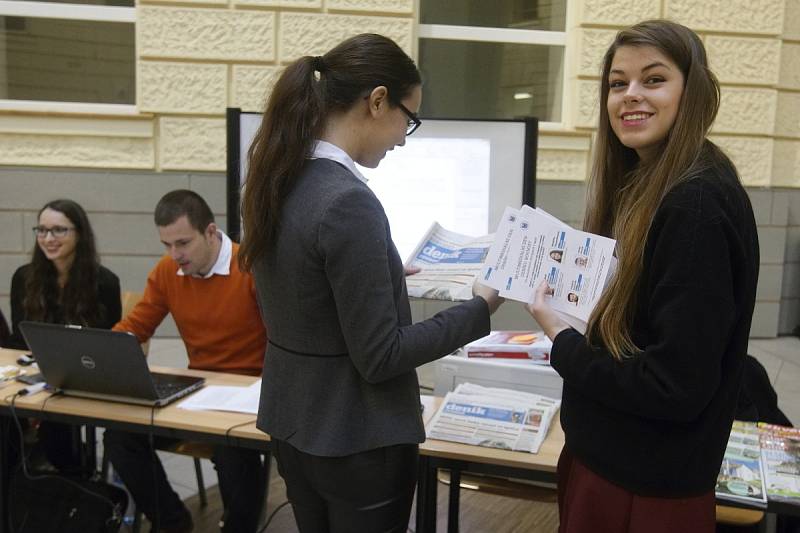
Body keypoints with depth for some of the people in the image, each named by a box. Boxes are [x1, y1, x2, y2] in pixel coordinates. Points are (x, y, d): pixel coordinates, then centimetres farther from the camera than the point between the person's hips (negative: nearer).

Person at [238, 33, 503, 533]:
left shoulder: (277, 181, 0)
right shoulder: (349, 201, -26)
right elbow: (379, 357, -22)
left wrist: (386, 277, 20)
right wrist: (479, 309, -12)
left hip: (293, 424, 8)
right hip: (354, 439, -8)